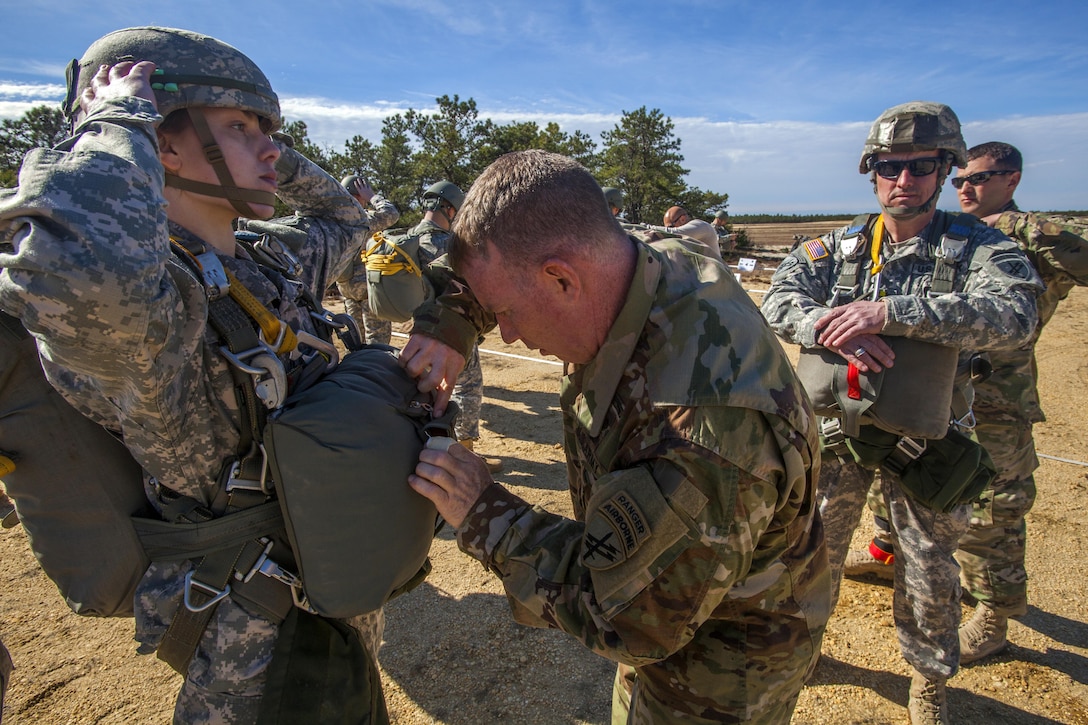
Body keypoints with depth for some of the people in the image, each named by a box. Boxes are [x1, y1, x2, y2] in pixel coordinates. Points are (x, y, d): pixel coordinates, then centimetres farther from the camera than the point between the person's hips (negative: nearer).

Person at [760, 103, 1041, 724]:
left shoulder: (978, 247, -5)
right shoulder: (837, 247, 1)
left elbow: (1014, 313, -24)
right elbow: (781, 300, -11)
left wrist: (889, 312, -35)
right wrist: (834, 327, -30)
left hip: (922, 440, -1)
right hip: (836, 426, 1)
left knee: (930, 570, 14)